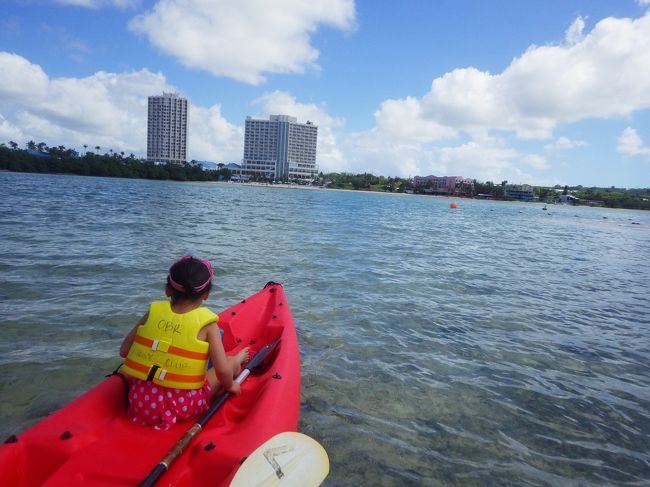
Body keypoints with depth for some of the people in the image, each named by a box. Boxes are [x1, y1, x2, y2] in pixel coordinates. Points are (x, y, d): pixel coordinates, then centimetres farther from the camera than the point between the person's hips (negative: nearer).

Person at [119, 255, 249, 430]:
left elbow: (124, 351, 2)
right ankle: (239, 358, 47)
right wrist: (229, 385, 6)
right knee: (231, 362, 15)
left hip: (140, 403, 4)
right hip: (183, 407, -4)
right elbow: (223, 372, -16)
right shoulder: (207, 323, -12)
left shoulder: (153, 311, -3)